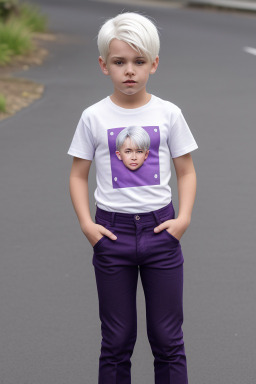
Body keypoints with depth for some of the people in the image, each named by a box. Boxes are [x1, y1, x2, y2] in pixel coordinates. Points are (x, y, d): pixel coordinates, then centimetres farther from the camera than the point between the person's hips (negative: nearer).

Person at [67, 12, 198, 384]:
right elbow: (78, 175, 4)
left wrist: (183, 218, -8)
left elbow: (186, 171, 5)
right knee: (117, 340, 8)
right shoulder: (94, 117, -3)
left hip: (160, 230, 0)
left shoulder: (168, 114, -2)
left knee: (168, 338, 7)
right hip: (113, 232, 0)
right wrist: (86, 224, -8)